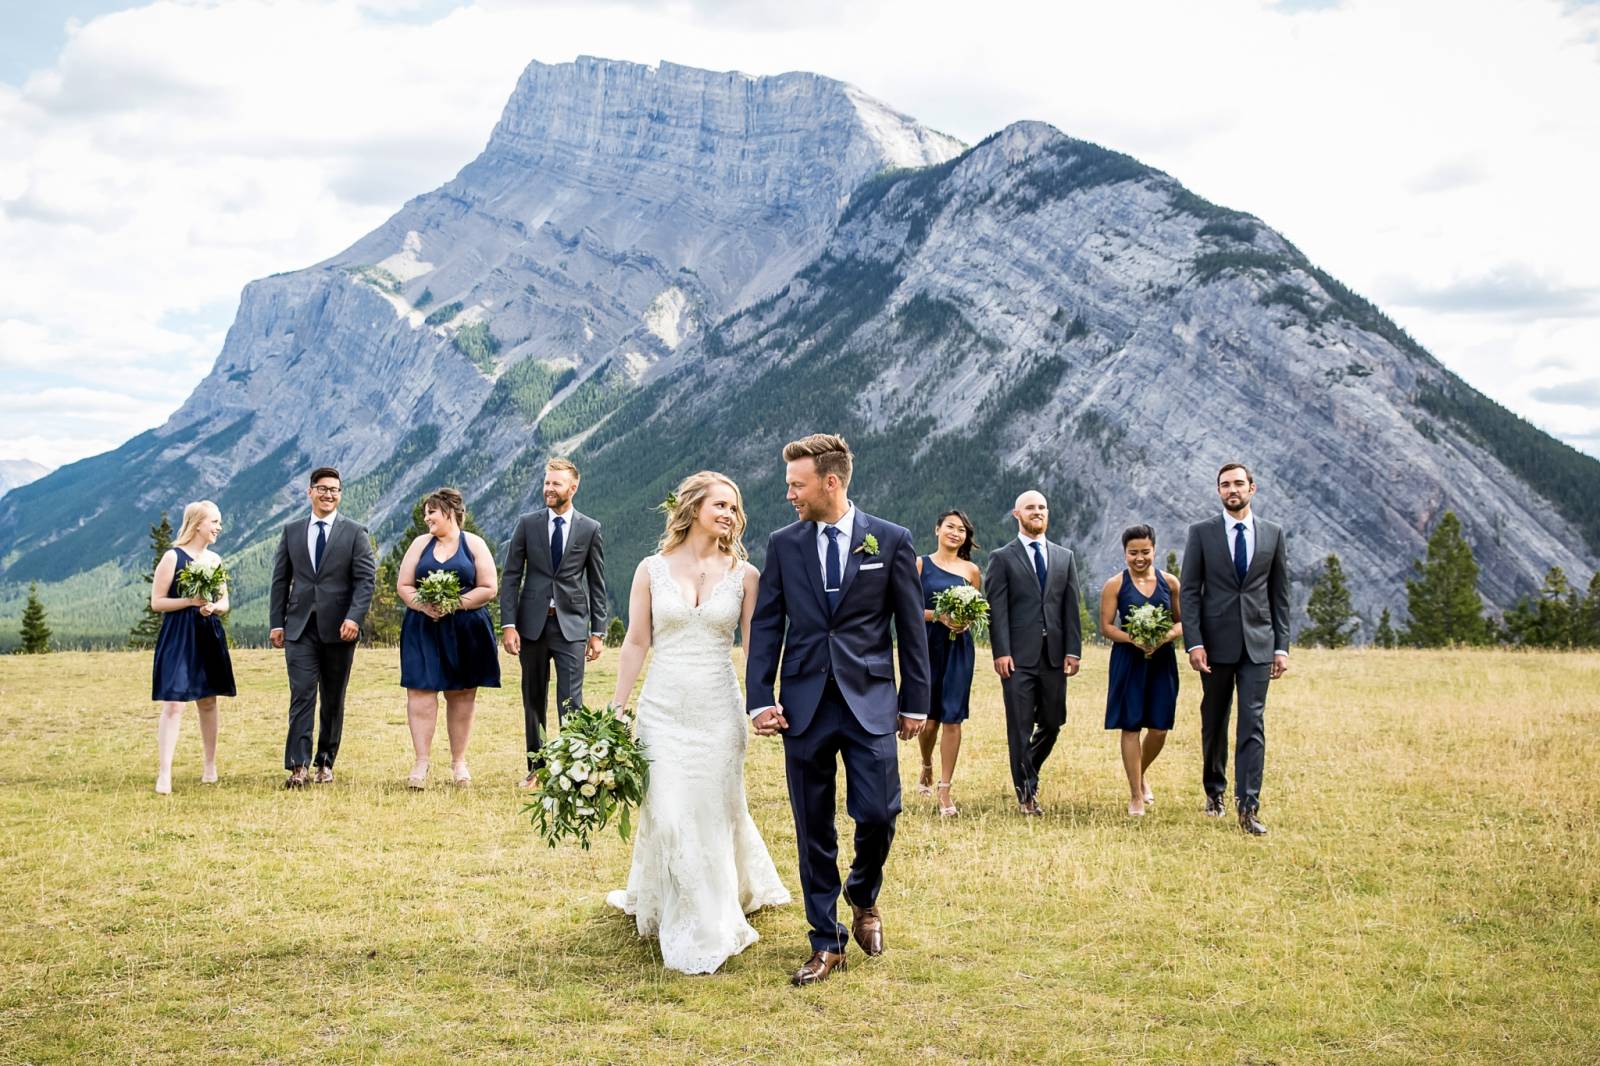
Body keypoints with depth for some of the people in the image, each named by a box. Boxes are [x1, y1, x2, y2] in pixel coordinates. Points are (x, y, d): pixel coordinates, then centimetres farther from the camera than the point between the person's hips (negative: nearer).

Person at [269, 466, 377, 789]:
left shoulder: (355, 533, 3)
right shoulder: (292, 531, 11)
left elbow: (366, 578, -4)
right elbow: (280, 579, 11)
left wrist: (354, 617, -17)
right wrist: (276, 622, 4)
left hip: (338, 628, -1)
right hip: (300, 628, 1)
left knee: (334, 699, 7)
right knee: (301, 695, -9)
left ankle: (325, 763, 17)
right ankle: (298, 765, -14)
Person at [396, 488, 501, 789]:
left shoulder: (474, 544, 3)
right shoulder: (421, 544, 11)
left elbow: (489, 588, -3)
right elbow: (403, 586, 8)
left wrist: (455, 604, -14)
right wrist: (423, 606, -12)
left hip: (465, 631, -2)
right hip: (423, 629, 2)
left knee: (461, 696, 4)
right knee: (420, 692, -8)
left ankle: (459, 761, 14)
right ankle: (422, 762, -7)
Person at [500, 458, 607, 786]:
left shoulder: (590, 529, 3)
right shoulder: (527, 524, 4)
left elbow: (597, 584, 5)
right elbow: (511, 577, 2)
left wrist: (598, 632, 1)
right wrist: (508, 625, -6)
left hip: (571, 624, -2)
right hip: (532, 623, 2)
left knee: (570, 700, -7)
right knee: (533, 700, 9)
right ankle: (536, 767, 19)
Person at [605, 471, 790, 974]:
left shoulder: (743, 575, 2)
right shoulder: (652, 570, 1)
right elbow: (636, 644, 4)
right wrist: (616, 712, 2)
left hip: (718, 709, 0)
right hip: (663, 707, 0)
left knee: (714, 812, 5)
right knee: (667, 813, -1)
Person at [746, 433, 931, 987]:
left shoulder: (891, 541, 1)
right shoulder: (783, 544, 6)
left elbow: (911, 626, 4)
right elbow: (766, 626, 5)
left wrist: (915, 701, 4)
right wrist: (760, 699, -4)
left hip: (869, 702, -1)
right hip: (804, 705, 2)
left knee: (877, 812, -6)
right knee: (814, 830, 5)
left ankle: (863, 899, 26)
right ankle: (826, 944, 16)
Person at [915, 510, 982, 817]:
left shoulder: (972, 570, 7)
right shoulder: (920, 564, 2)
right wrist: (939, 616, -16)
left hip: (959, 648, 1)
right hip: (927, 645, -1)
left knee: (952, 719, -3)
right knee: (928, 717, 4)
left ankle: (945, 790, 2)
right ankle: (926, 766, 35)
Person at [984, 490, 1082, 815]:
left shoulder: (1064, 557, 14)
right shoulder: (1002, 558, 3)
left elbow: (1071, 608, 10)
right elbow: (997, 609, -4)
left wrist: (1073, 650, 2)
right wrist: (1001, 652, -12)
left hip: (1054, 655, 4)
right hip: (1018, 657, -4)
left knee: (1052, 723, 9)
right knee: (1020, 726, -1)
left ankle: (1027, 772, 33)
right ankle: (1025, 792, 7)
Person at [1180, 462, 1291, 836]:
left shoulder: (1273, 534, 7)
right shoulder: (1201, 533, 2)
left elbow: (1280, 594, 9)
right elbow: (1189, 591, -1)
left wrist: (1282, 646, 3)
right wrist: (1194, 642, -10)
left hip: (1257, 643, 0)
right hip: (1216, 643, 0)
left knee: (1253, 725, -7)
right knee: (1214, 723, 12)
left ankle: (1248, 808, -10)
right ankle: (1214, 791, 29)